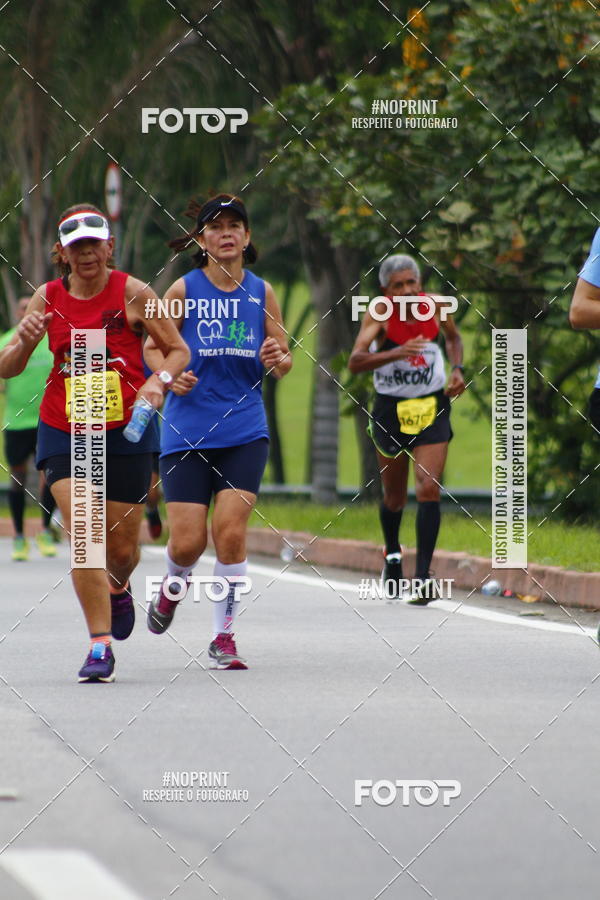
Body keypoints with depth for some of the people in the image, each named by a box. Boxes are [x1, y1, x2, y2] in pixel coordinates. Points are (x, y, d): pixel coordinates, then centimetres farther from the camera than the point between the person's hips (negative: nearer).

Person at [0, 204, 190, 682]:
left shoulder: (132, 293, -6)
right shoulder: (48, 298, 0)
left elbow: (179, 350, 1)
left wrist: (158, 381, -19)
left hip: (126, 431, -1)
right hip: (64, 432, 1)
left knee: (122, 548, 7)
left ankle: (118, 587, 45)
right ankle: (100, 646, -11)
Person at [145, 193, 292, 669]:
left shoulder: (261, 292, 5)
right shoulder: (183, 290, -3)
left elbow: (283, 358, 11)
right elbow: (152, 346, 6)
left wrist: (278, 358, -12)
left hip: (244, 431, 1)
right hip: (187, 432, -1)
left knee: (231, 531, -12)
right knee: (187, 542, -5)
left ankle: (224, 636, 2)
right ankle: (174, 586, 32)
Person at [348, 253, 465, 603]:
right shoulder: (380, 314, -16)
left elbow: (454, 338, 18)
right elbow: (356, 361, -30)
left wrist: (458, 369, 0)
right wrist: (398, 353, -43)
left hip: (432, 409, 1)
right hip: (392, 411, -1)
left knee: (429, 489, -14)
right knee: (395, 497, 13)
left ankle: (422, 578, -14)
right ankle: (393, 556, 44)